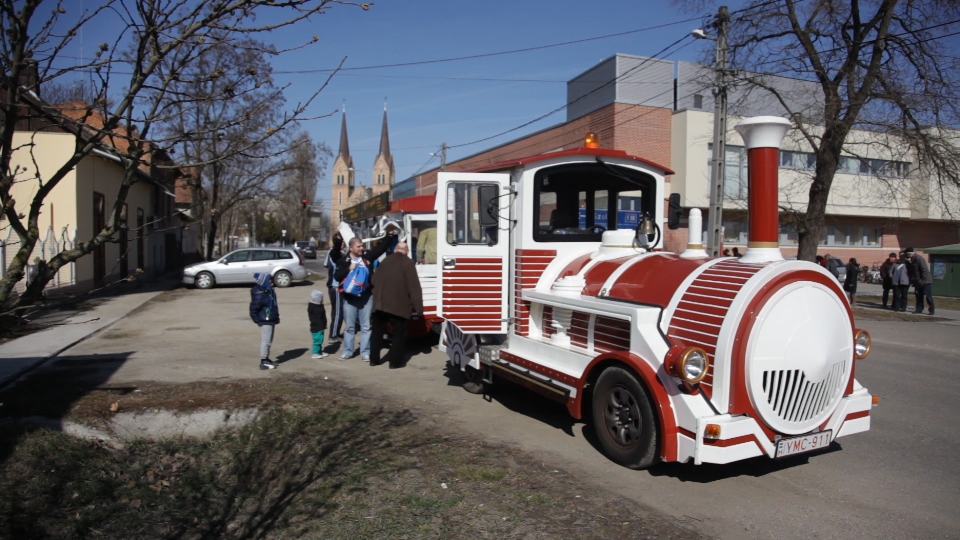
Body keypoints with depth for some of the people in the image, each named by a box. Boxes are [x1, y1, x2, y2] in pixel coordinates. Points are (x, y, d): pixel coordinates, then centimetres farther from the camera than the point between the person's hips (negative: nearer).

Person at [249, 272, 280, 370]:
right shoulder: (259, 294, -20)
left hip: (270, 320, 10)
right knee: (266, 341, -6)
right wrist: (258, 321, -15)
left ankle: (266, 359, 29)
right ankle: (263, 362, -1)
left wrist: (276, 317, 19)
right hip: (265, 321, -10)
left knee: (268, 341, 18)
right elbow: (253, 309, -19)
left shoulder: (268, 291, 10)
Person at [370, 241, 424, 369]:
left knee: (378, 332, 15)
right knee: (398, 334, 4)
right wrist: (418, 306, -8)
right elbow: (414, 287, -11)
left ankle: (374, 359, 21)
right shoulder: (408, 263, -7)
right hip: (398, 305, -5)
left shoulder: (385, 261, 13)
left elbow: (375, 280, 20)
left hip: (380, 304, 6)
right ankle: (395, 361, 4)